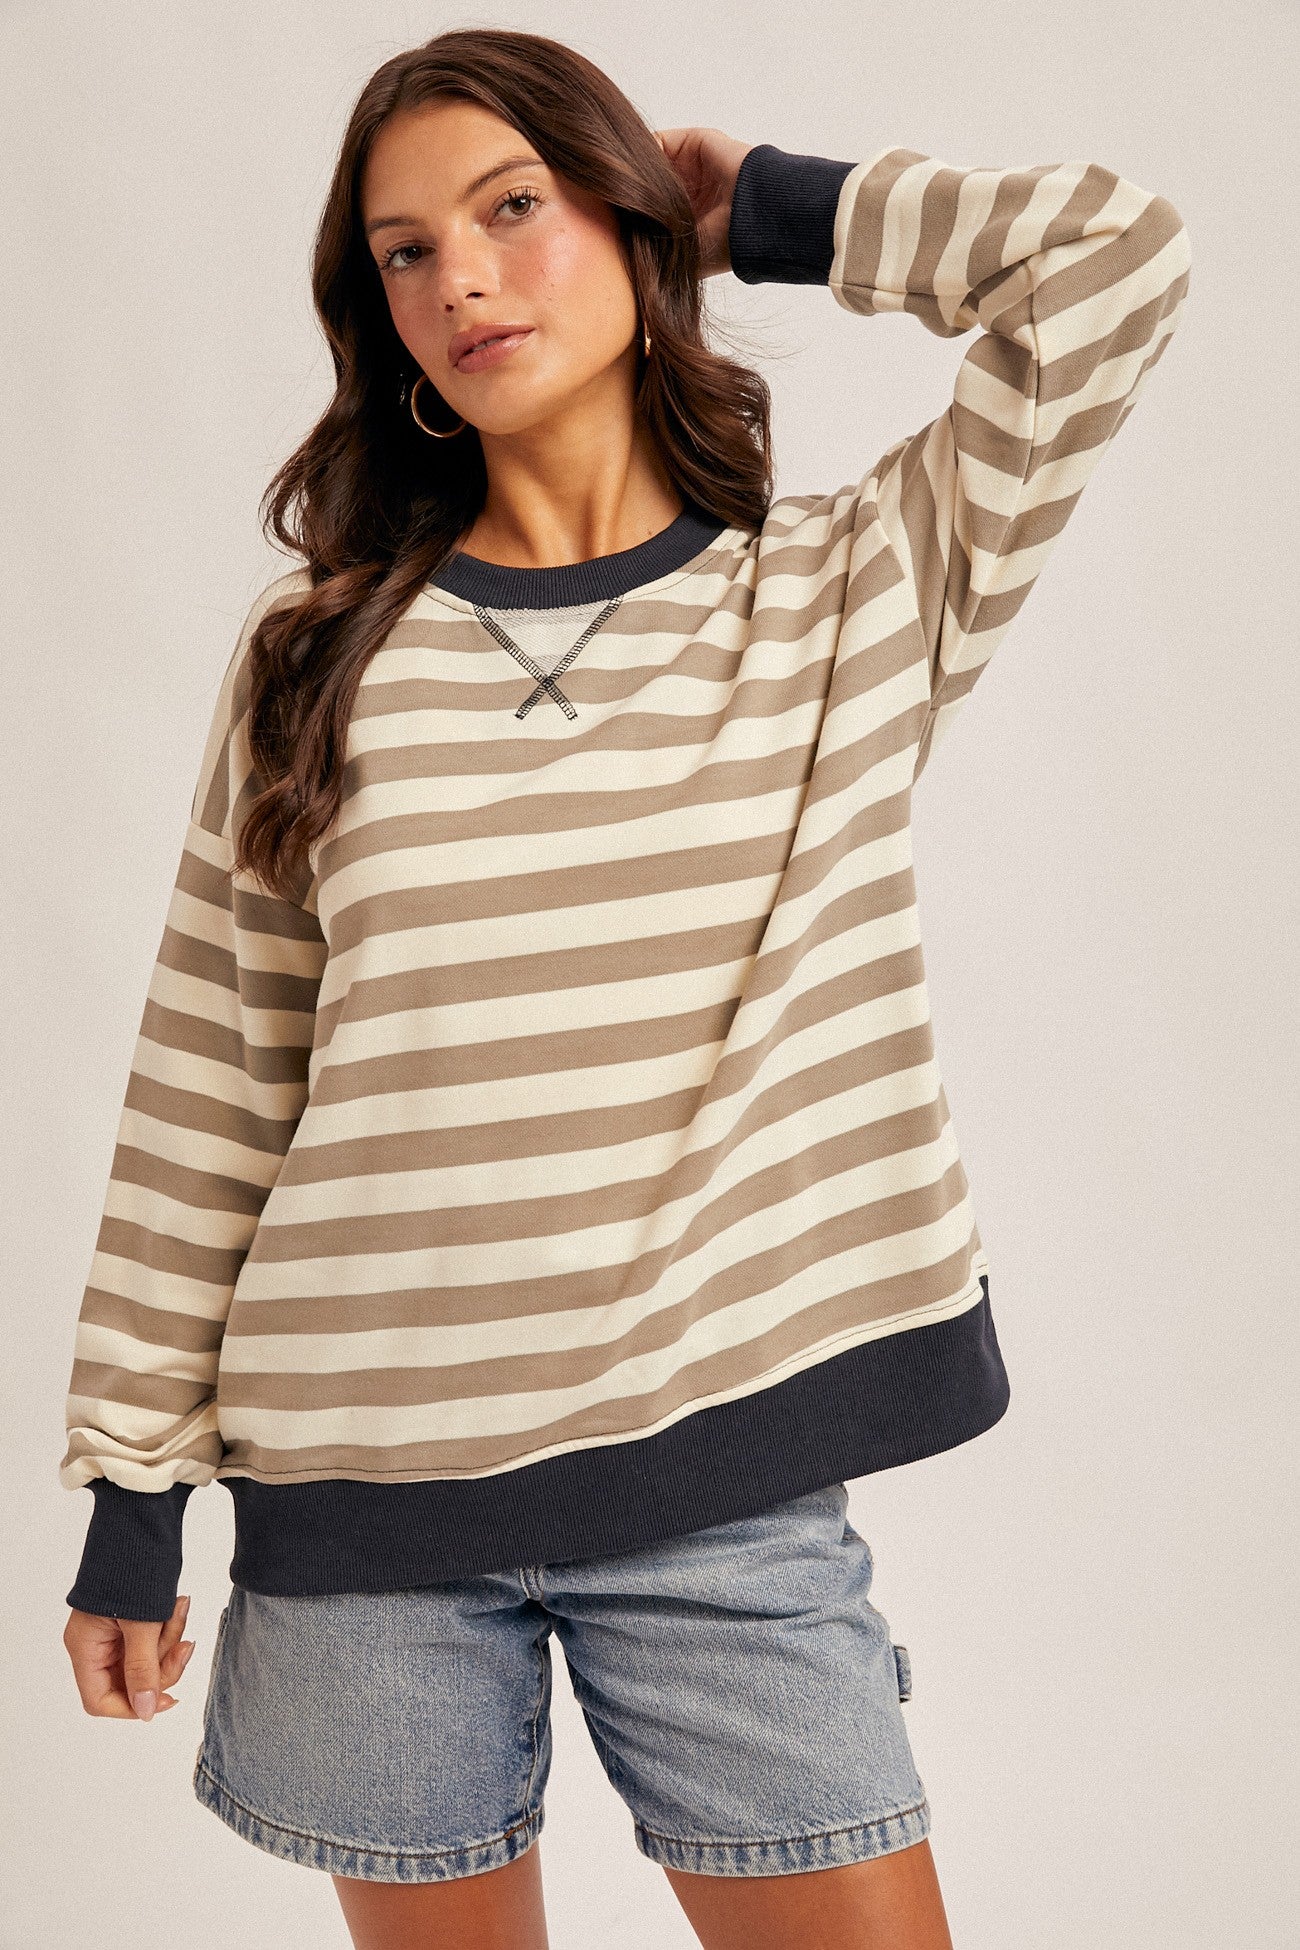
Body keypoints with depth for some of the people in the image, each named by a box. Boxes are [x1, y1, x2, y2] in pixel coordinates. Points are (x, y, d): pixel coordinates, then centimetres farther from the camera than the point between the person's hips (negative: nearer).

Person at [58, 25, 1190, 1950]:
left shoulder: (856, 598, 3)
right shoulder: (321, 650, 4)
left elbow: (1118, 252, -5)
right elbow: (207, 1082, 5)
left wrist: (770, 209, 6)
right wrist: (130, 1482, 5)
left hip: (727, 1475, 0)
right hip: (362, 1496, 1)